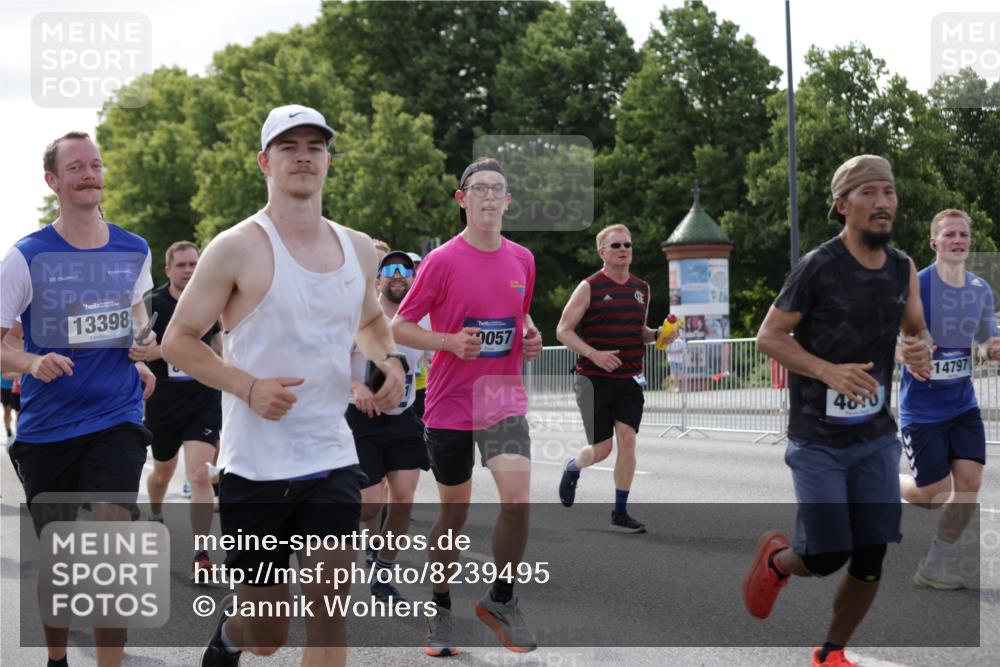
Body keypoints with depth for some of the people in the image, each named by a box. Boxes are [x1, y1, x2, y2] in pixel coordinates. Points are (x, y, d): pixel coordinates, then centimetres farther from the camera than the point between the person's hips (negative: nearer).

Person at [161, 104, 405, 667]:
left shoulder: (359, 249, 8)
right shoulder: (238, 249, -8)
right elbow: (178, 340, -5)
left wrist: (389, 358, 4)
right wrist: (249, 387, -19)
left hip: (332, 458, 4)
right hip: (256, 466, -3)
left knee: (330, 612, -7)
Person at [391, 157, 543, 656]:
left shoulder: (522, 259, 6)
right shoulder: (442, 261, -7)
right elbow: (399, 327, -3)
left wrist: (531, 337, 1)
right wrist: (450, 342, -18)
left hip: (504, 400, 2)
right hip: (449, 405, -2)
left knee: (517, 498, -17)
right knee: (453, 514, 7)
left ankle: (501, 600, 3)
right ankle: (440, 610, 27)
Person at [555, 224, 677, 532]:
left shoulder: (642, 289, 11)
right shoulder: (589, 288, -6)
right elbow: (563, 330, -7)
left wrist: (657, 334, 2)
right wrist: (594, 354, -22)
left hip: (630, 380, 4)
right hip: (594, 380, -4)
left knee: (627, 438, -9)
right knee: (601, 449, -2)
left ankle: (620, 513, 0)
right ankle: (573, 468, 34)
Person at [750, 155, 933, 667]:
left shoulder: (903, 269, 3)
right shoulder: (818, 267, -13)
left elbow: (917, 331, 19)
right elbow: (768, 337, -9)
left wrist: (922, 350, -6)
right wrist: (829, 371, -23)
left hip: (877, 437, 5)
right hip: (818, 440, -5)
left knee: (871, 559, 3)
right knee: (827, 556, -8)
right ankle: (775, 559, 28)